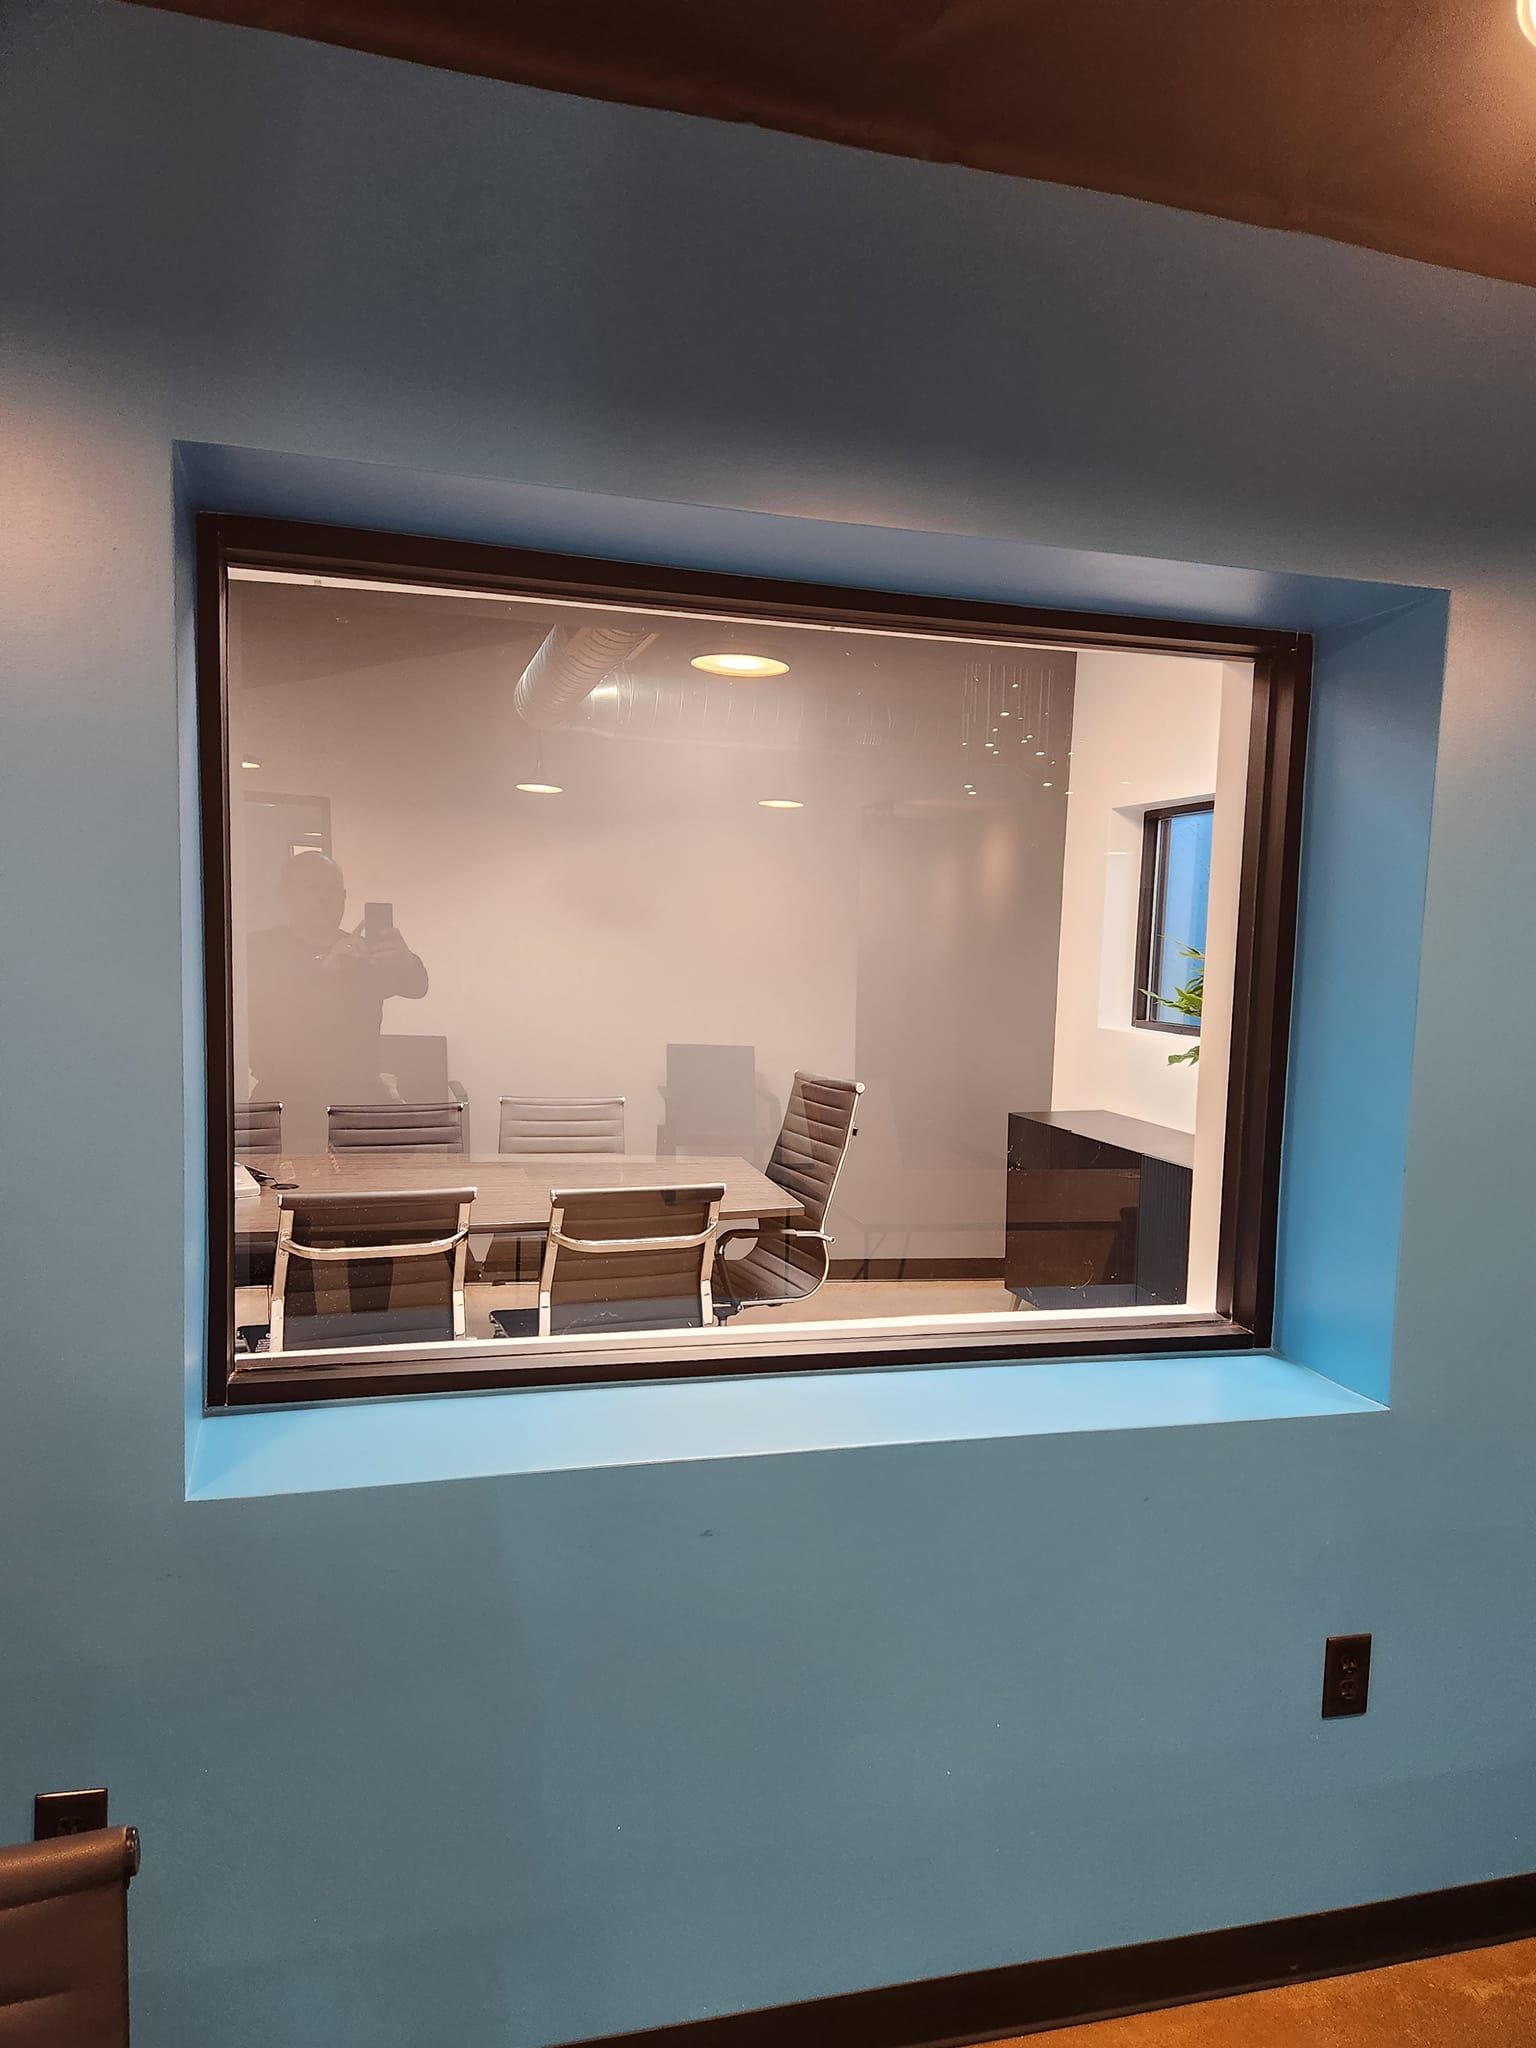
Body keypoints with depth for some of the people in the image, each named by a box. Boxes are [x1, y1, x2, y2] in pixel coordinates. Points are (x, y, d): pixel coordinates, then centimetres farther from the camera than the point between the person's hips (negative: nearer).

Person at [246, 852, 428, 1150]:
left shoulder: (366, 951, 14)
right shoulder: (261, 949, 4)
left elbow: (416, 986, 0)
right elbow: (264, 998, -15)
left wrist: (404, 960, -25)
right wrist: (324, 967, -30)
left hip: (360, 1099, 3)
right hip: (288, 1103, -3)